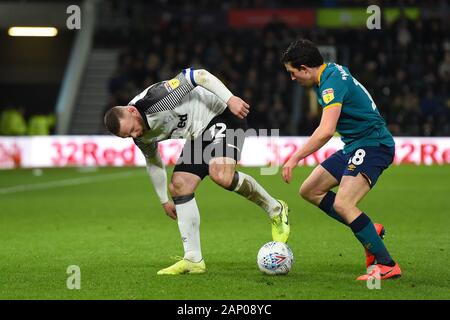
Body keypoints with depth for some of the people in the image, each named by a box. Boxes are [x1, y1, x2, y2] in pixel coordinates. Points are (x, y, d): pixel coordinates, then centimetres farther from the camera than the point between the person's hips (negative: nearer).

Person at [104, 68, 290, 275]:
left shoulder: (154, 98, -28)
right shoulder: (142, 137, -1)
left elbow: (199, 76, -26)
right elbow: (153, 162, 18)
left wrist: (230, 99, -31)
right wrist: (164, 201, 24)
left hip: (222, 115, -9)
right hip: (199, 133, 9)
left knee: (220, 175, -30)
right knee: (179, 185, -6)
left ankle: (274, 209, -7)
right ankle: (193, 260, -4)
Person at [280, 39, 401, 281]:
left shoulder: (332, 82, -22)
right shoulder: (332, 72, 9)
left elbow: (325, 131, -33)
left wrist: (295, 159, -29)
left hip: (373, 145, -11)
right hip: (354, 146, 11)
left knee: (342, 204, -25)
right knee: (309, 191, 10)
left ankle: (386, 265, -19)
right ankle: (369, 231, 12)